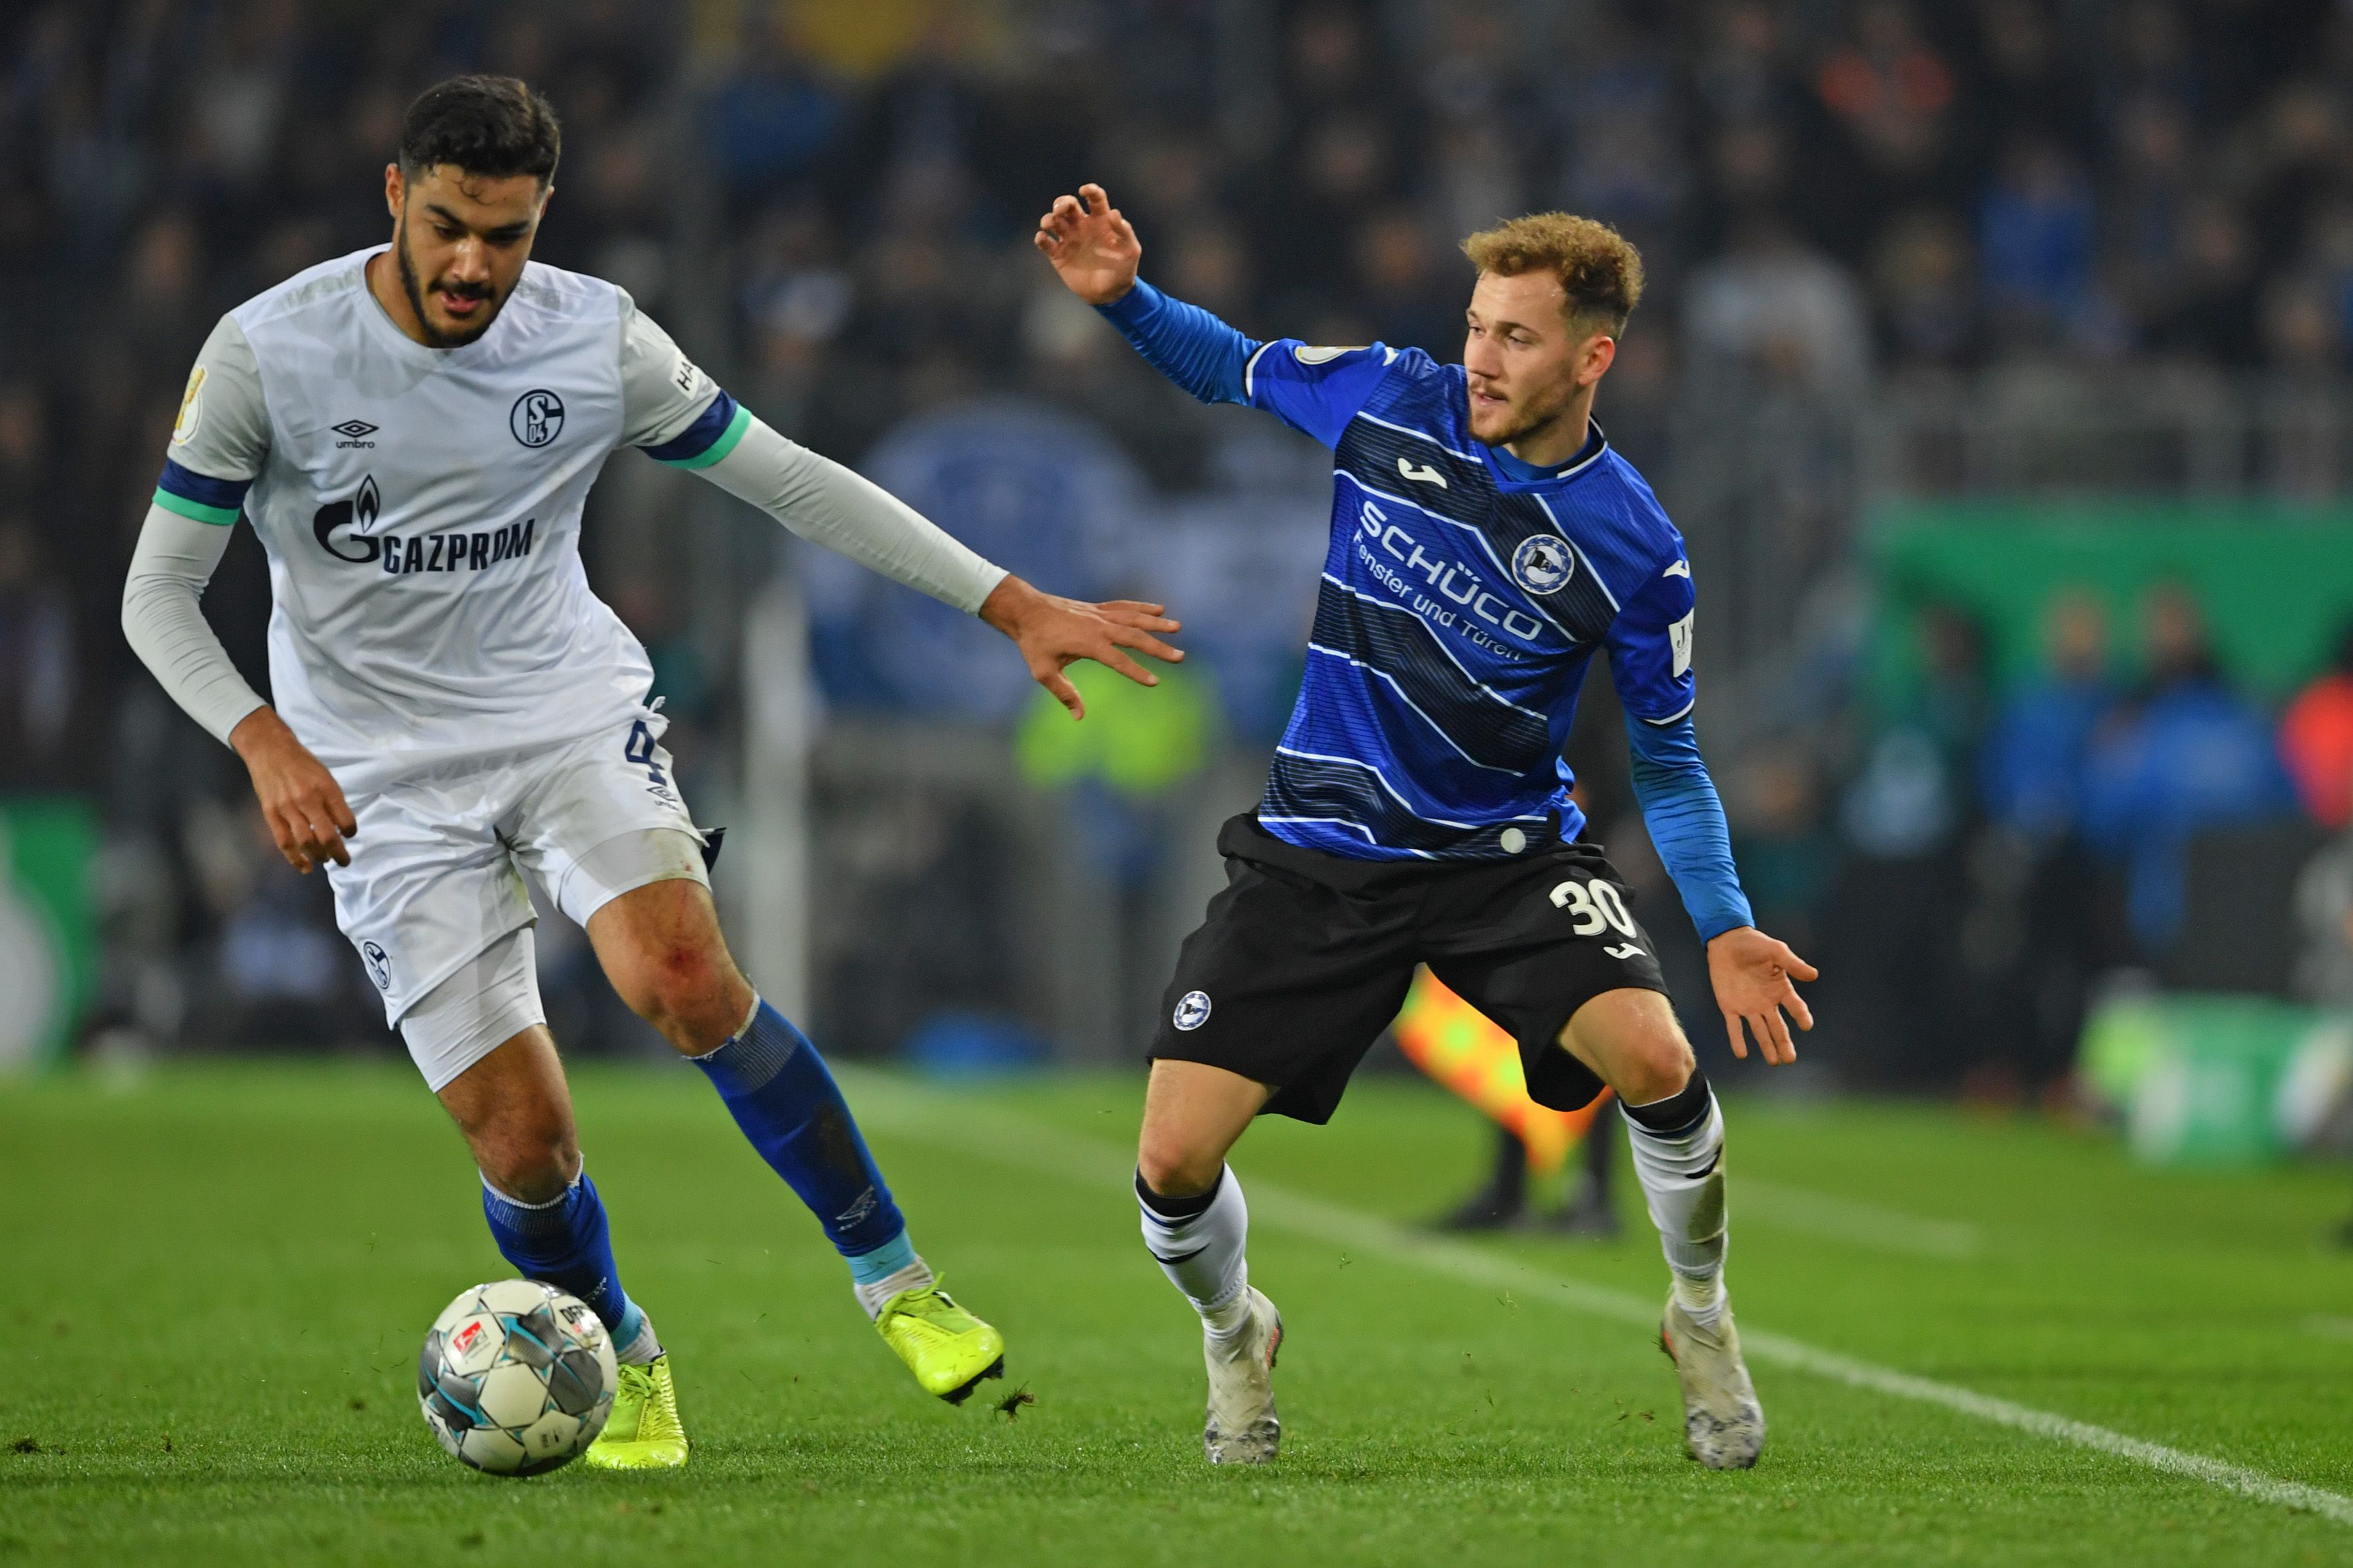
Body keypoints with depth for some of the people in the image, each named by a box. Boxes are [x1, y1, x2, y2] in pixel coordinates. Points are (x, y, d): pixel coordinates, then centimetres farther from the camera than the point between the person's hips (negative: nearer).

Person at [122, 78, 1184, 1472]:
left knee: (683, 978, -29)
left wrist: (1015, 607, -2)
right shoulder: (267, 352, -14)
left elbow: (793, 481, 1)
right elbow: (160, 593, -8)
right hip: (386, 777, -1)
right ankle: (624, 1364, 22)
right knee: (522, 1143, -10)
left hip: (573, 712, 1)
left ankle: (894, 1278, -12)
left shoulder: (596, 339, -8)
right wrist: (266, 742, -26)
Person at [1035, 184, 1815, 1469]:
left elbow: (1665, 759, 1)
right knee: (1174, 1166, -10)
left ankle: (1701, 1317, 3)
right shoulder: (1386, 400, -6)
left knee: (1656, 1060, -27)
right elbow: (1228, 367, 13)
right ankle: (1235, 1335, 26)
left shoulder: (1633, 548, -10)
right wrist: (1123, 296, -6)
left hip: (1506, 854, -1)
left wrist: (1724, 927, -10)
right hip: (1318, 851, 1)